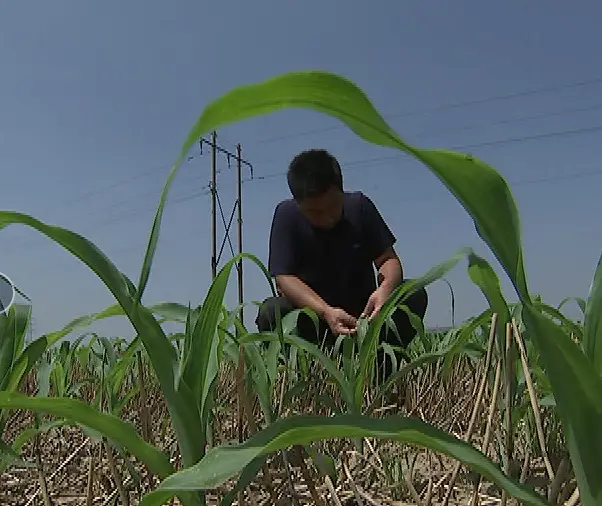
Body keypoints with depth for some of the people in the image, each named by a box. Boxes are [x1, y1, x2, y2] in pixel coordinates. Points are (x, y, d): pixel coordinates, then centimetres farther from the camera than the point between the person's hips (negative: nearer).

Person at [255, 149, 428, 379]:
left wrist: (386, 288, -33)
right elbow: (284, 277, -21)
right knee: (270, 312, -32)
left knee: (415, 295, -22)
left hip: (363, 314, 2)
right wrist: (326, 312, -38)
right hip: (312, 313, -1)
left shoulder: (360, 206, -8)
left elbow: (389, 259, -9)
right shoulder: (287, 215, -14)